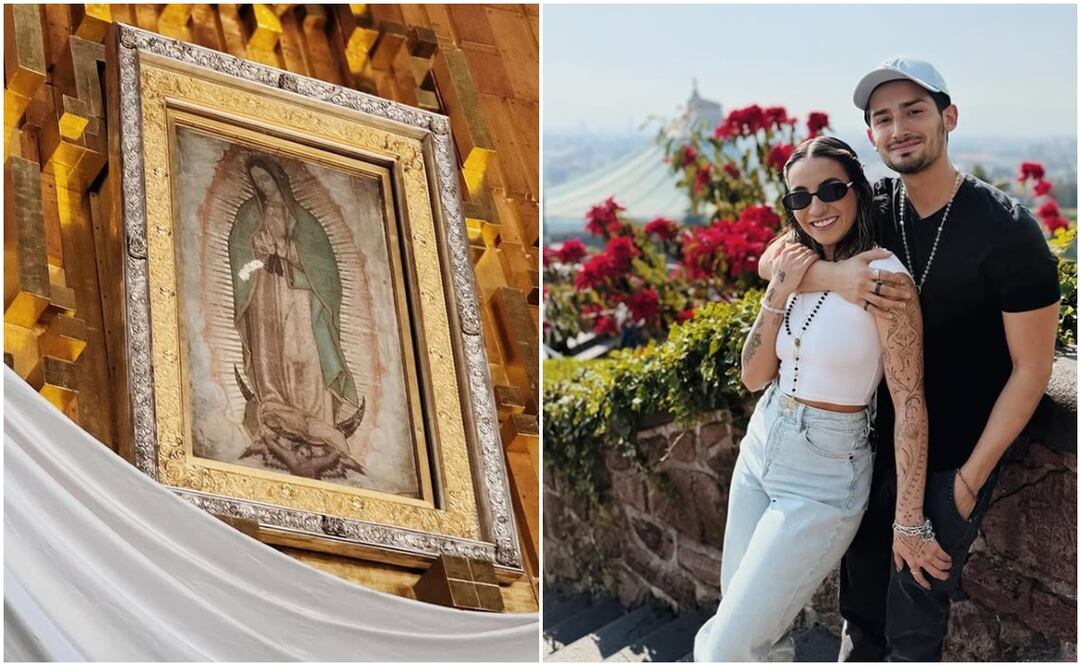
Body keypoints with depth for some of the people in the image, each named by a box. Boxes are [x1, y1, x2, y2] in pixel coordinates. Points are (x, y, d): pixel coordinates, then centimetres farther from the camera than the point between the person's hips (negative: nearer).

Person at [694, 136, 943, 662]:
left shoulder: (882, 276, -17)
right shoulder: (796, 266, 5)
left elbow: (910, 404, -17)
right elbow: (754, 377, 3)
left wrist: (909, 524, -16)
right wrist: (778, 293, -11)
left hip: (822, 477, -7)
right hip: (760, 446, 7)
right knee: (752, 623, 18)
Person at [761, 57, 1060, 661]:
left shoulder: (1008, 230, -19)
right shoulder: (873, 205, -5)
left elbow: (1031, 369, -15)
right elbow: (772, 260, -5)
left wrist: (971, 478, -13)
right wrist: (837, 276, -27)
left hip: (957, 454, -4)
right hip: (880, 438, 5)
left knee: (917, 610, 7)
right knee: (862, 593, 18)